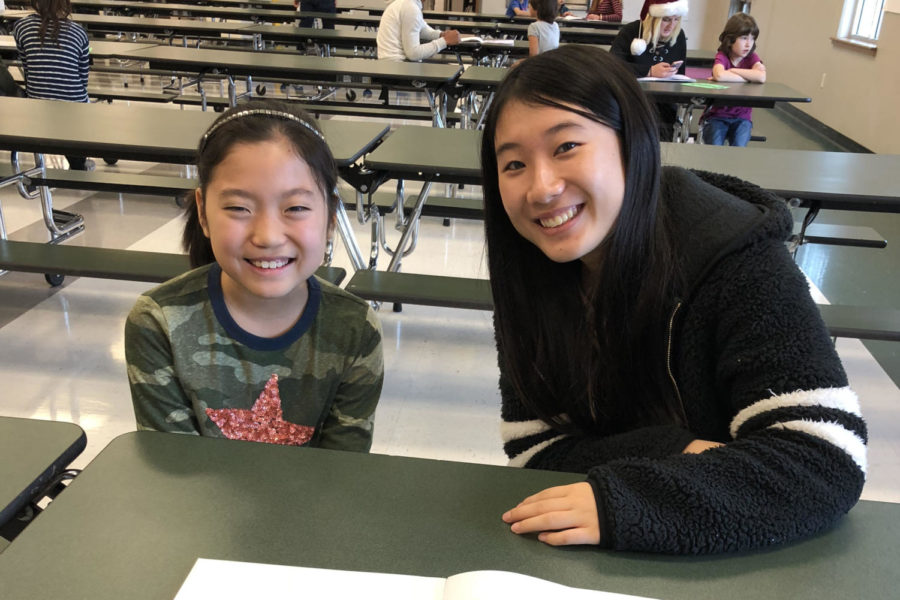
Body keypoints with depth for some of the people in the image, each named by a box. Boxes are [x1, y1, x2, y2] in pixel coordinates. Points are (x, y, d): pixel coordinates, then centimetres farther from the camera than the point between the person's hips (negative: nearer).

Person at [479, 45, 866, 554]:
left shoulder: (739, 264, -20)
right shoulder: (529, 276, -8)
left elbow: (827, 462, -24)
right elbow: (531, 450, -8)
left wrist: (622, 503, -34)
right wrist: (672, 453, -23)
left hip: (737, 564, -2)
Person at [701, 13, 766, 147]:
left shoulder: (752, 58, 2)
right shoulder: (722, 56, -5)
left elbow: (761, 77, -20)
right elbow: (719, 75, -30)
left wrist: (731, 71, -16)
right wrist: (748, 78, -16)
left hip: (742, 117, 2)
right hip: (717, 115, -2)